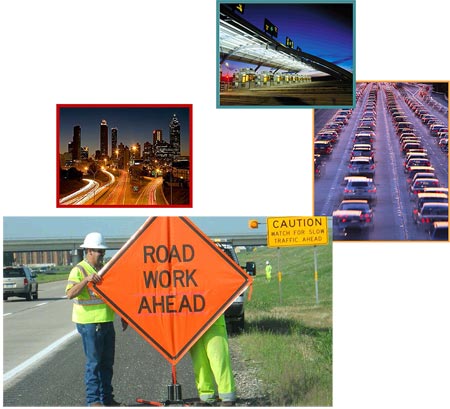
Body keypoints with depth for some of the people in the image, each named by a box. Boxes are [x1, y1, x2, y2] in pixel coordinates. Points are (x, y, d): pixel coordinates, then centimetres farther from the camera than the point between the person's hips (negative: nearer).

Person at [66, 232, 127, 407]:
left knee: (107, 362, 11)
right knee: (93, 362, -5)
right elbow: (70, 294, -23)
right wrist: (86, 280, -35)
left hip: (107, 322, 7)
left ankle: (107, 398, 19)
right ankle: (93, 400, 1)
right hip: (89, 323, -7)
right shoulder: (79, 270, -9)